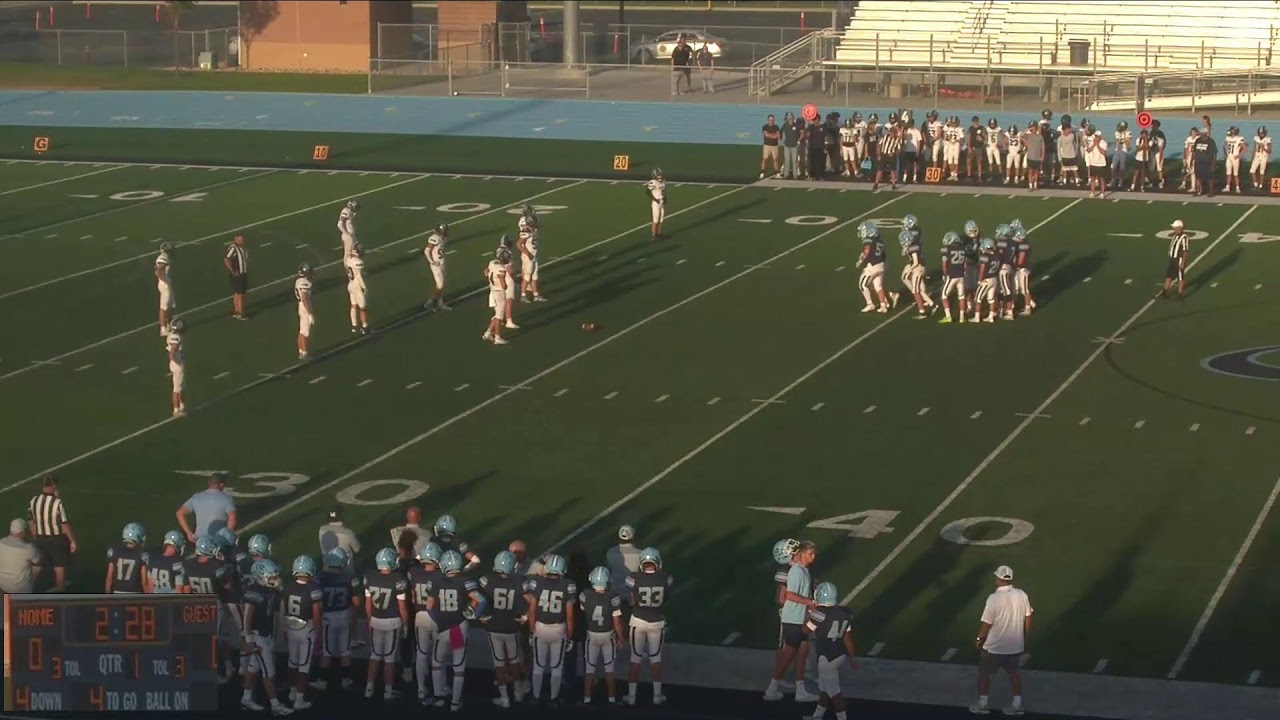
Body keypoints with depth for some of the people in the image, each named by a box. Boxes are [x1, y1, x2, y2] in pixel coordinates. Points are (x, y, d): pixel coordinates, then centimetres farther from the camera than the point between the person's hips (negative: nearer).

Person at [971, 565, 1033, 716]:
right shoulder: (1022, 595, -6)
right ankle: (1017, 705, 26)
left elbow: (986, 624, -17)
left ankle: (982, 705, 22)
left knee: (984, 673, 14)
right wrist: (1023, 637, 16)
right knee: (1013, 672, 22)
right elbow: (1028, 621, 1)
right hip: (1016, 645, 5)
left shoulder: (994, 598, -22)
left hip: (994, 646, -5)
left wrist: (979, 639, -1)